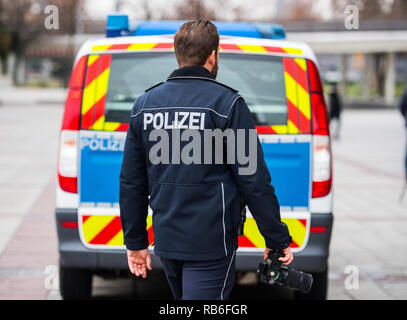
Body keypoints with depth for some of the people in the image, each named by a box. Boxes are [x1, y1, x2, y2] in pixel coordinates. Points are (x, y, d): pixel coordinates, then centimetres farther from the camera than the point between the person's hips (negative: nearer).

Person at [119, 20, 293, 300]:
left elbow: (131, 182, 9)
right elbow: (254, 181, -12)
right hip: (210, 245, -6)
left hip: (166, 242, 6)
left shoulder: (144, 104, 6)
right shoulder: (227, 103, -11)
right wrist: (278, 240, -3)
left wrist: (135, 242, 17)